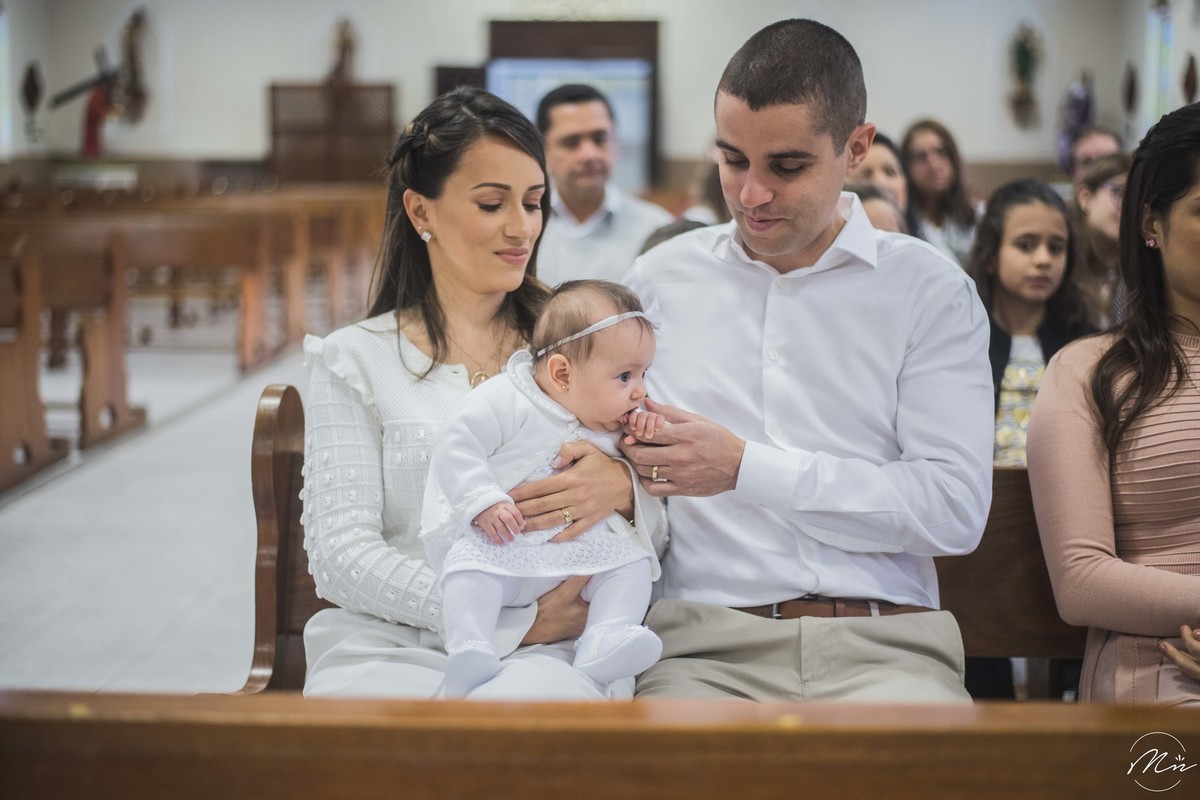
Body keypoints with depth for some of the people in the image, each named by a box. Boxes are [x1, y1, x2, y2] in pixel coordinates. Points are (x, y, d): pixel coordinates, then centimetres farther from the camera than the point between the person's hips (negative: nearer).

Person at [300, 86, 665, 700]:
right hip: (394, 645, 1)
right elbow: (339, 556, -1)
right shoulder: (354, 361, 10)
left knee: (524, 701, -36)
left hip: (553, 650, 0)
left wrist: (624, 490, -13)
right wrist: (518, 622, -12)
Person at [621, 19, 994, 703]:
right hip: (702, 648, 1)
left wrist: (746, 469, -8)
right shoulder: (659, 278, 17)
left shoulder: (930, 291, 9)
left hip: (880, 646, 0)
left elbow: (955, 507, -3)